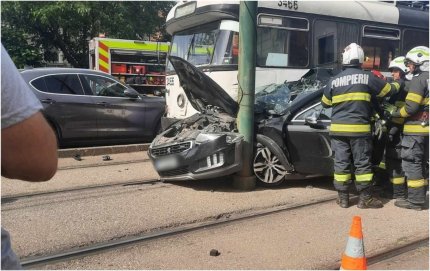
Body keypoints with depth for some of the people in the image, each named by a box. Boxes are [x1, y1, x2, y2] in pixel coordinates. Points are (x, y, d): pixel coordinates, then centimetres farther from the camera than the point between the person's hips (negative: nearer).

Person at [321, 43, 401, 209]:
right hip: (359, 128, -2)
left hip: (338, 128, 3)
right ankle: (365, 198, 9)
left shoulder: (334, 80, 5)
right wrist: (398, 84, 32)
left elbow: (325, 103, 16)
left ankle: (343, 198, 11)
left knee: (341, 163, 7)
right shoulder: (367, 77, -2)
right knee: (362, 163, 5)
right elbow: (389, 90, 10)